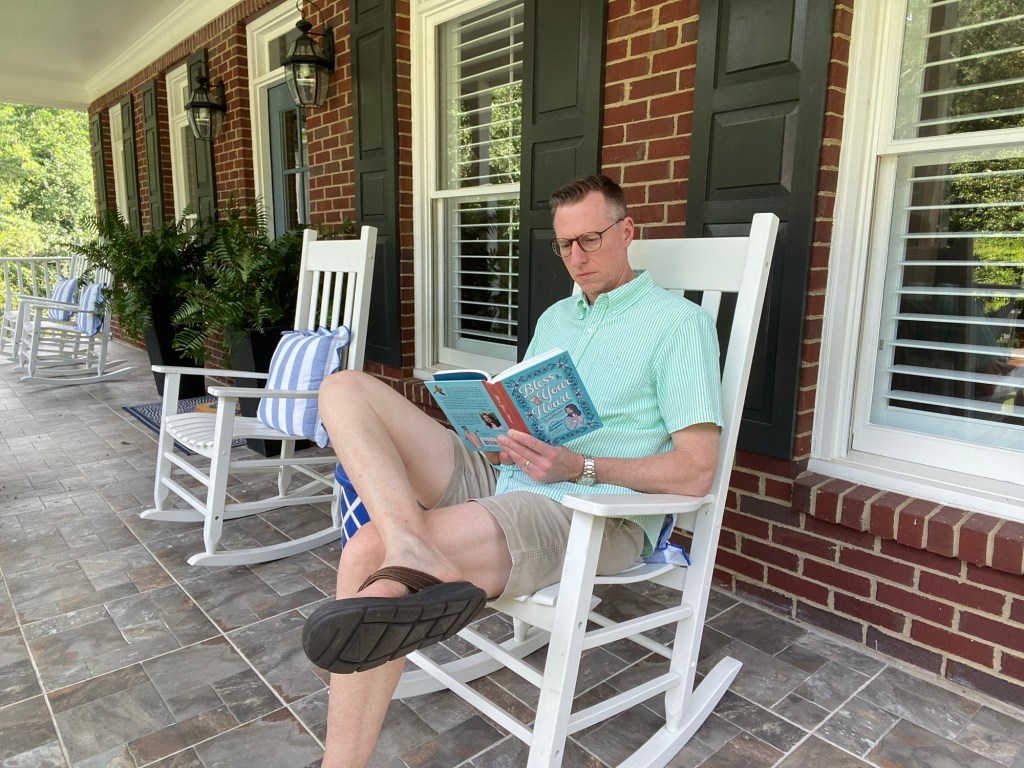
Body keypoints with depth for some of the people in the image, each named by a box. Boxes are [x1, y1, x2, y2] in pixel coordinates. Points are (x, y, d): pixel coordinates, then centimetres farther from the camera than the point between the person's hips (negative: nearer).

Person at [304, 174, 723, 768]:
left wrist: (580, 466, -17)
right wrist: (502, 439, 0)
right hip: (501, 475, 9)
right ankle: (414, 553, -34)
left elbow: (697, 471, -8)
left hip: (593, 512, -9)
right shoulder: (555, 318, 24)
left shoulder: (679, 322, -1)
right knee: (346, 389, -14)